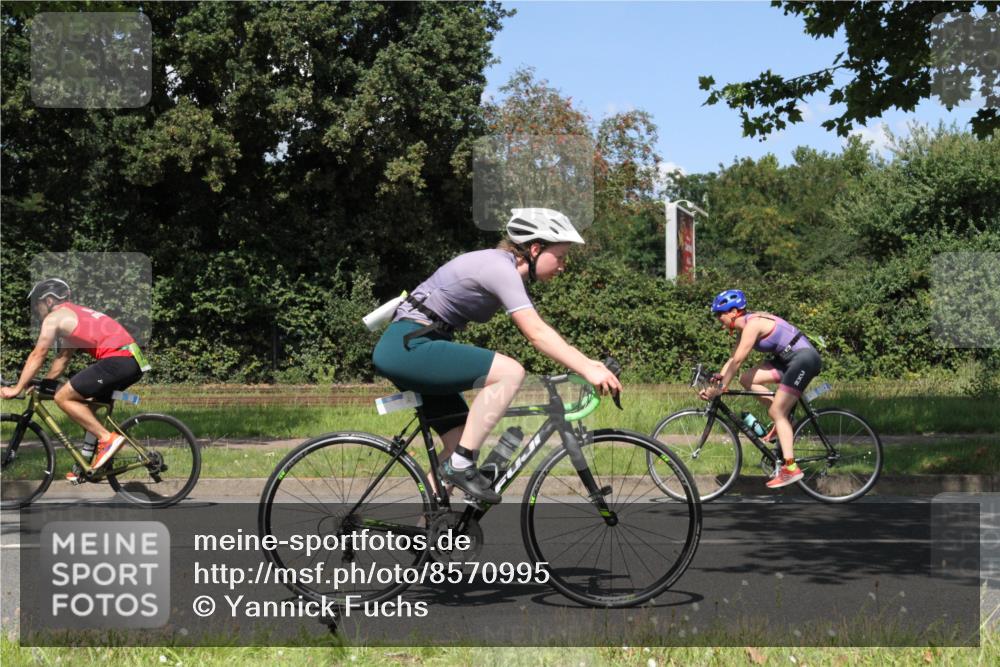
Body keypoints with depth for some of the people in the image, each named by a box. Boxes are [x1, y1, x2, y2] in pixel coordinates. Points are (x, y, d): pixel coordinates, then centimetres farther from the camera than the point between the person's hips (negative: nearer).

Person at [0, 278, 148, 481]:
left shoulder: (54, 317, 3)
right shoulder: (75, 315, 30)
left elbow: (38, 355, 3)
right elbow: (62, 358, 32)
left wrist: (17, 389, 8)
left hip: (117, 360, -10)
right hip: (134, 361, 10)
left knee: (63, 398, -4)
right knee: (94, 410, 23)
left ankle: (107, 438, -9)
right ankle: (95, 465, 24)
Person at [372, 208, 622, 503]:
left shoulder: (510, 274, 15)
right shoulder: (500, 267, -16)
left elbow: (539, 332, 14)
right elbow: (537, 334, -24)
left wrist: (587, 362, 5)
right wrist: (587, 370, -26)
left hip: (410, 349, 11)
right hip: (408, 345, -11)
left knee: (460, 443, 9)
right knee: (510, 372, -21)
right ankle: (461, 464, -14)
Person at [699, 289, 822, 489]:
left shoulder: (753, 323, -17)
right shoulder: (747, 326, 12)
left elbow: (737, 361, -19)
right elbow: (733, 360, 14)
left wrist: (720, 388, -15)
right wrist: (715, 382, 6)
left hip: (804, 358, -10)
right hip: (790, 359, 10)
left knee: (777, 411, -12)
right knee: (747, 379, 3)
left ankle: (790, 468, -15)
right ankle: (783, 421, 7)